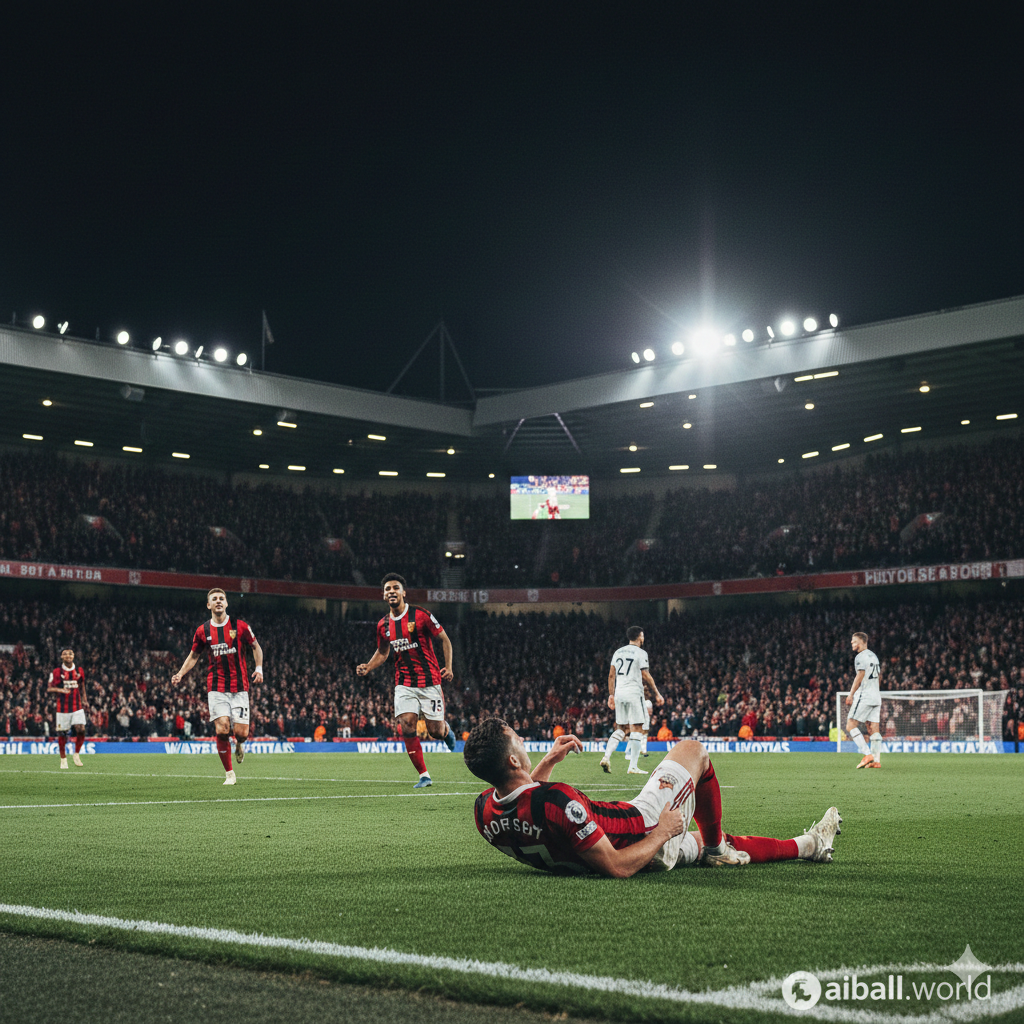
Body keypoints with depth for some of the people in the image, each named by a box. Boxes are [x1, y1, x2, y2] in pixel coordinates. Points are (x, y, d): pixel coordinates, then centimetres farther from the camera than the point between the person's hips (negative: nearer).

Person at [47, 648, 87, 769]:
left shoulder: (79, 671, 6)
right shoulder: (57, 671, -2)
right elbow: (49, 689, 0)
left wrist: (84, 700, 13)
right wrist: (60, 690, -18)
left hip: (77, 707, 2)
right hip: (63, 708, -2)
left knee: (81, 729, -13)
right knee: (62, 734, 2)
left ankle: (76, 754, 7)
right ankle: (63, 758, 18)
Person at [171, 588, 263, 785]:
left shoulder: (240, 626, -1)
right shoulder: (202, 631, 3)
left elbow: (255, 646, 12)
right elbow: (194, 655, 17)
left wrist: (259, 668, -1)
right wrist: (180, 674, 4)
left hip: (239, 687, 0)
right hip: (216, 689, 0)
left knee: (241, 733, -7)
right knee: (222, 730, -13)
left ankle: (239, 745, 32)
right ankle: (229, 773, 3)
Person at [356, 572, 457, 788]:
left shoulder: (420, 616, -9)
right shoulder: (383, 625, 4)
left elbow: (444, 639, -1)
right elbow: (383, 653, 20)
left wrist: (448, 667, -10)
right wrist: (367, 667, 2)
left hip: (429, 681, -3)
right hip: (404, 684, 3)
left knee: (435, 731, -3)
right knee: (406, 725, -14)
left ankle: (446, 730, 37)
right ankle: (424, 776, -4)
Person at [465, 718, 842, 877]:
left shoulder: (484, 810, -14)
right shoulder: (554, 801, -40)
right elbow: (617, 867, -34)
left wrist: (547, 763, 10)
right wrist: (663, 832, -18)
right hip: (649, 839, -8)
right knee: (693, 750, 13)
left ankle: (808, 845, 46)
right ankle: (716, 846, 33)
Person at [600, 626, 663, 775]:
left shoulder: (618, 652, 14)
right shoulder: (640, 653, -4)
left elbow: (611, 675, 13)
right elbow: (645, 676, -6)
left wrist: (611, 695, 18)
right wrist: (657, 694, 1)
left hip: (619, 693, 6)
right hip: (634, 693, -6)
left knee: (620, 728, 14)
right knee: (637, 729, -2)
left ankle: (606, 756, -3)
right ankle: (632, 767, -6)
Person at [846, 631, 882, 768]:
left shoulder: (861, 657, -9)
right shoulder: (873, 656, 18)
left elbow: (860, 677, -15)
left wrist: (851, 695, -11)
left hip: (864, 696, -9)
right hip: (876, 696, 9)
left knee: (850, 726, -5)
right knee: (874, 729, 5)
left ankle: (867, 754, -14)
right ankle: (876, 761, 0)